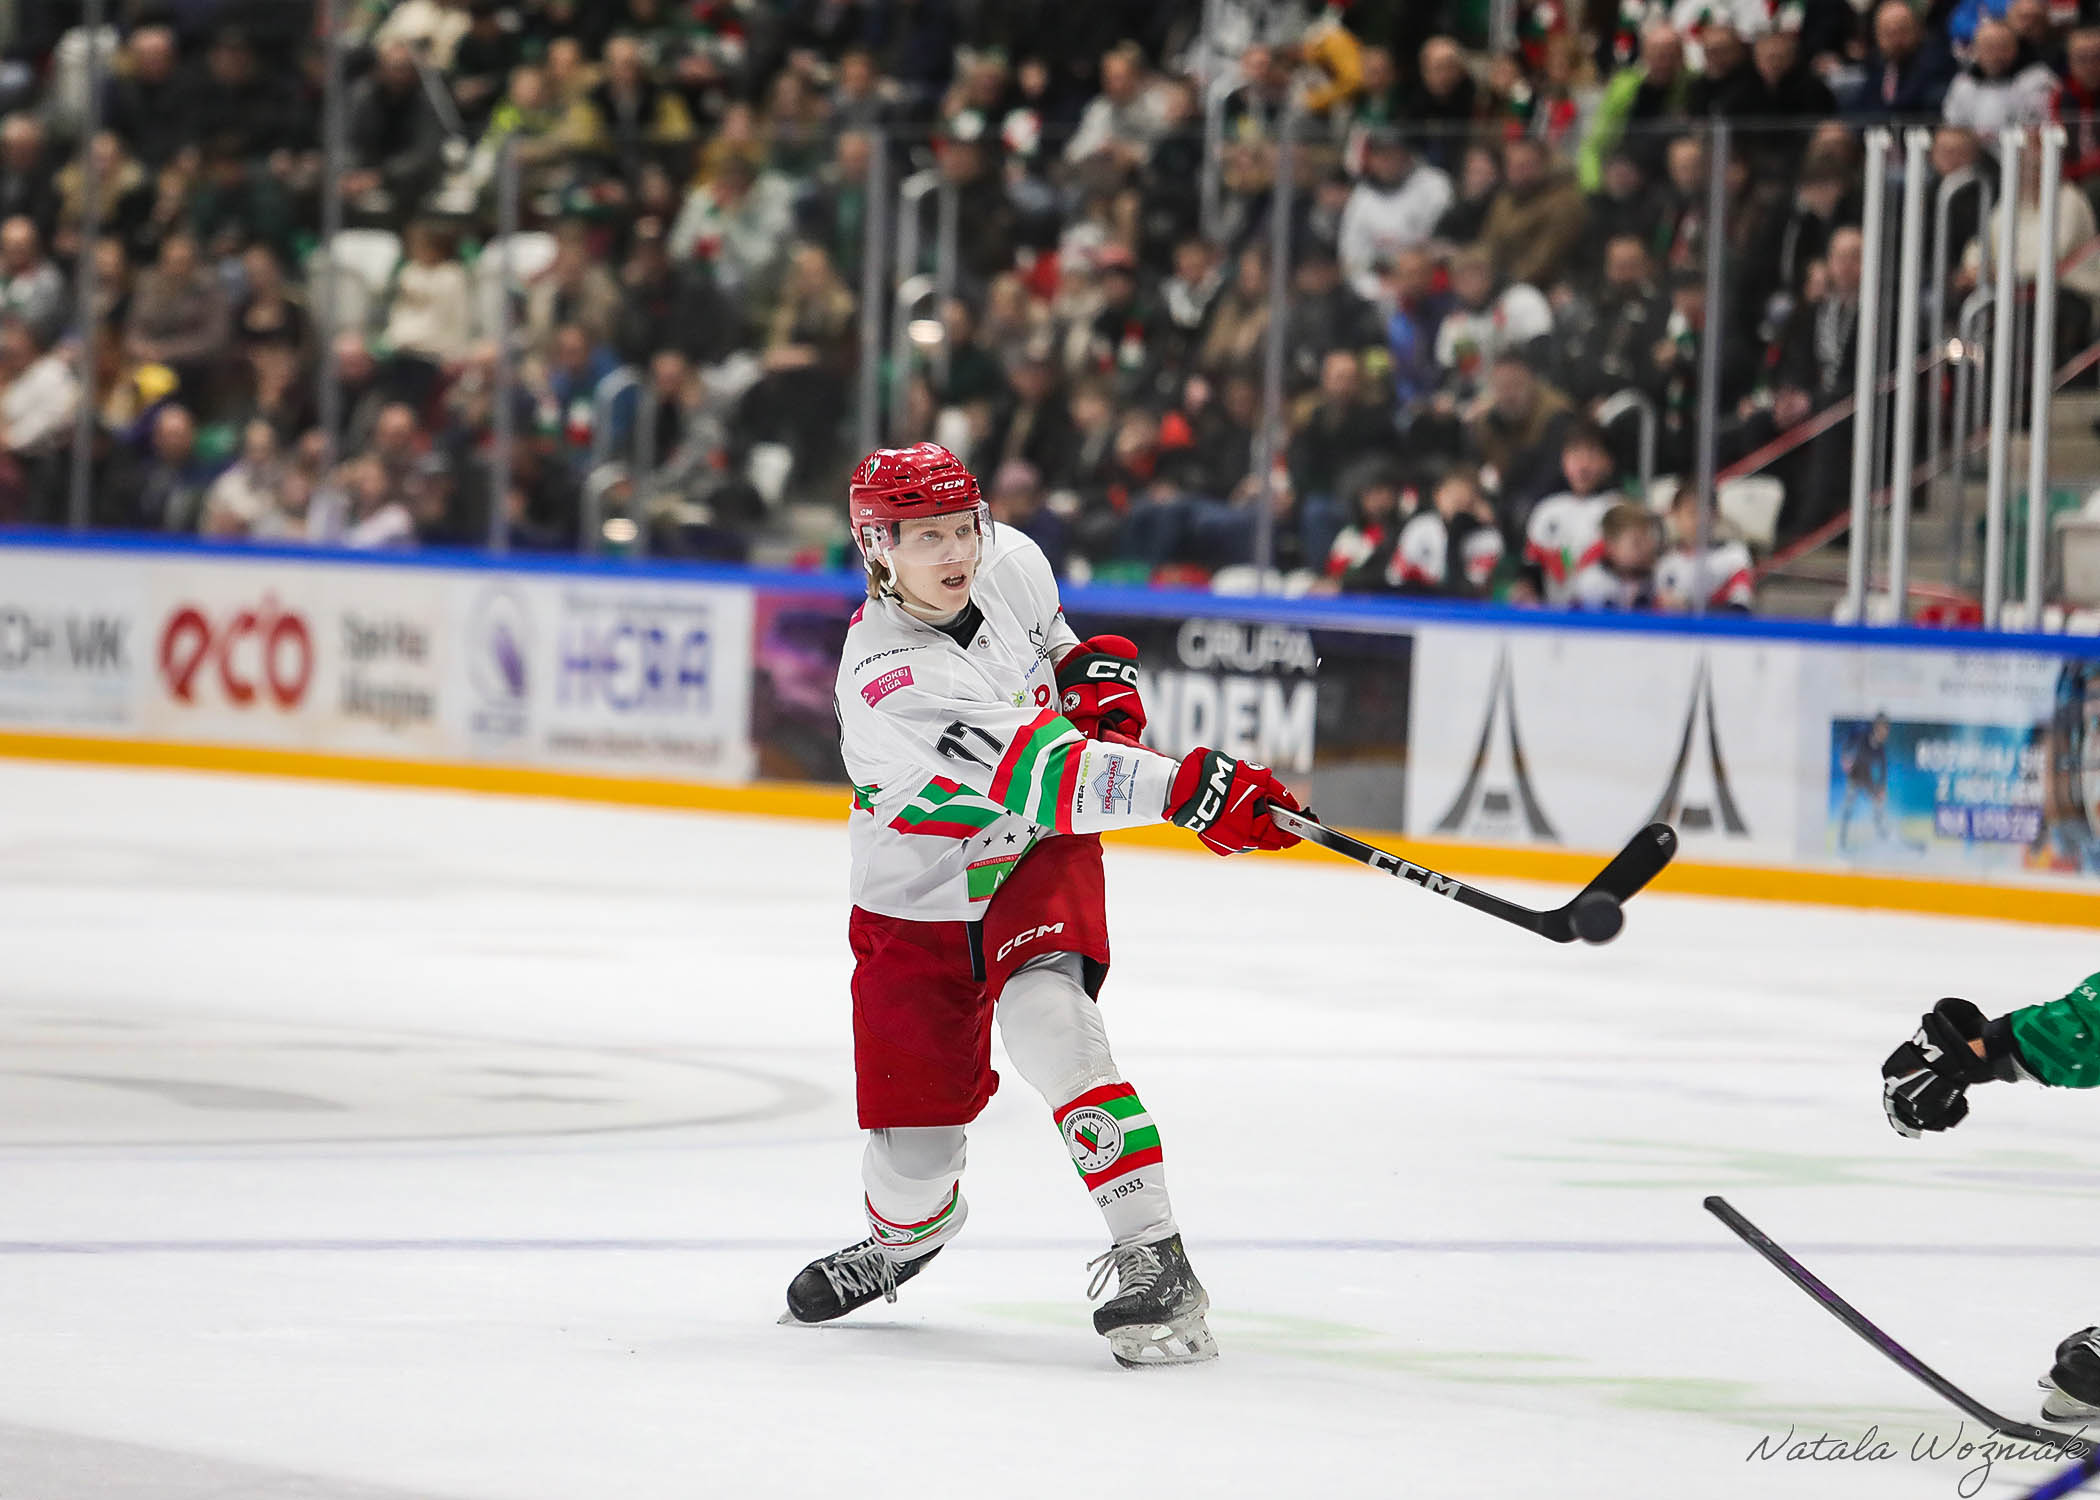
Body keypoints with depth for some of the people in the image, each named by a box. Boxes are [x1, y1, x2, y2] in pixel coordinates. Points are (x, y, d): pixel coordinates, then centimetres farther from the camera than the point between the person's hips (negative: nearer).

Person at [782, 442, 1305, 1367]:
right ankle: (907, 1235, 42)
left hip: (1038, 861, 2)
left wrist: (1097, 672, 0)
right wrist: (1182, 787, -49)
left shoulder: (1010, 562, -10)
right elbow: (1026, 773, -41)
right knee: (913, 1157, 2)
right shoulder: (884, 682, -31)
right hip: (918, 904, -2)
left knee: (1042, 1016, -30)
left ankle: (1153, 1259, -33)